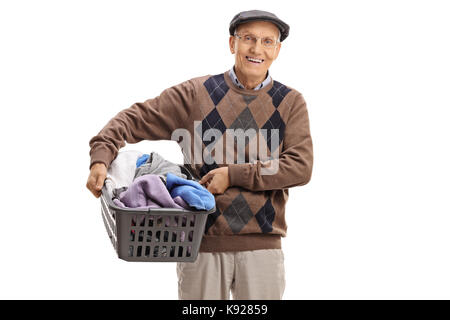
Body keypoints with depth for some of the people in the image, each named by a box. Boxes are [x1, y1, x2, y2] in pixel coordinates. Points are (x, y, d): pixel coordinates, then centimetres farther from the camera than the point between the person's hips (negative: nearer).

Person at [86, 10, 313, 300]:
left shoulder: (291, 102, 7)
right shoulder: (196, 93, 5)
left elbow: (301, 167, -4)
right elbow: (136, 119, 5)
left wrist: (234, 175, -11)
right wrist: (101, 157, -12)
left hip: (262, 245, 1)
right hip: (202, 241, -1)